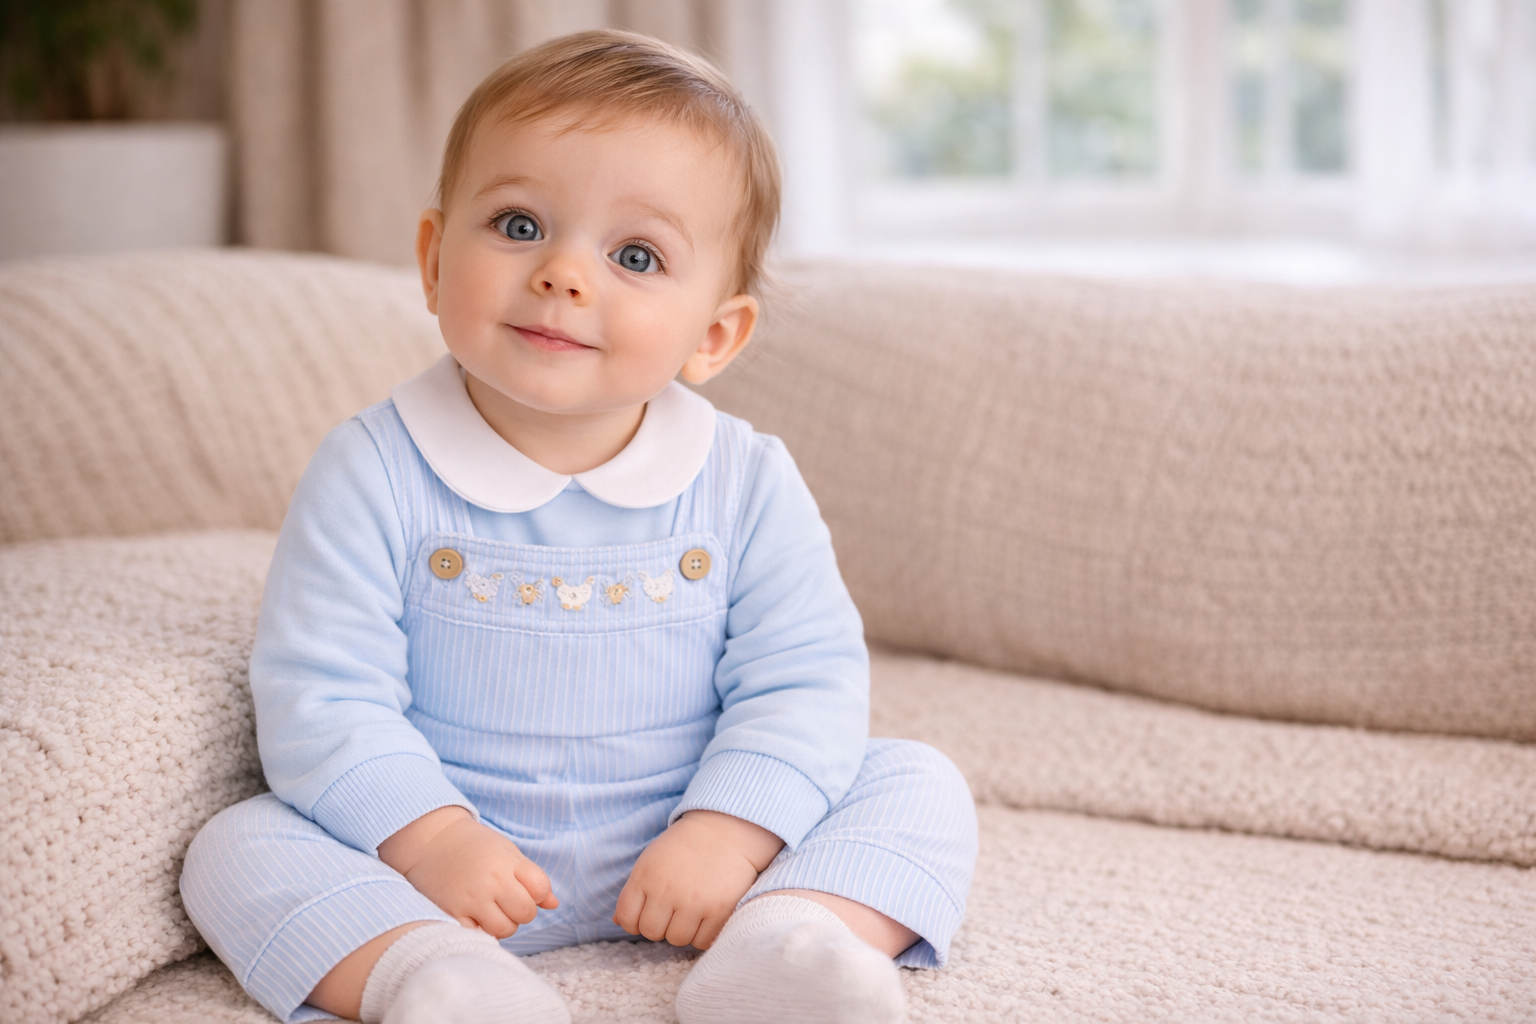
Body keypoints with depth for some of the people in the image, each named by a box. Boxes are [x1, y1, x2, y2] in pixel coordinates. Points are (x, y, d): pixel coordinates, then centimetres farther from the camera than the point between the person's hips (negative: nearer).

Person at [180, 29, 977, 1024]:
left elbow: (806, 683, -7)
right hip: (454, 857, -1)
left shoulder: (749, 484, -7)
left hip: (679, 856, 1)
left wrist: (728, 833, -22)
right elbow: (322, 698, -13)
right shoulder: (375, 475, -11)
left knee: (918, 783, -11)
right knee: (236, 847, -20)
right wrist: (428, 838, -25)